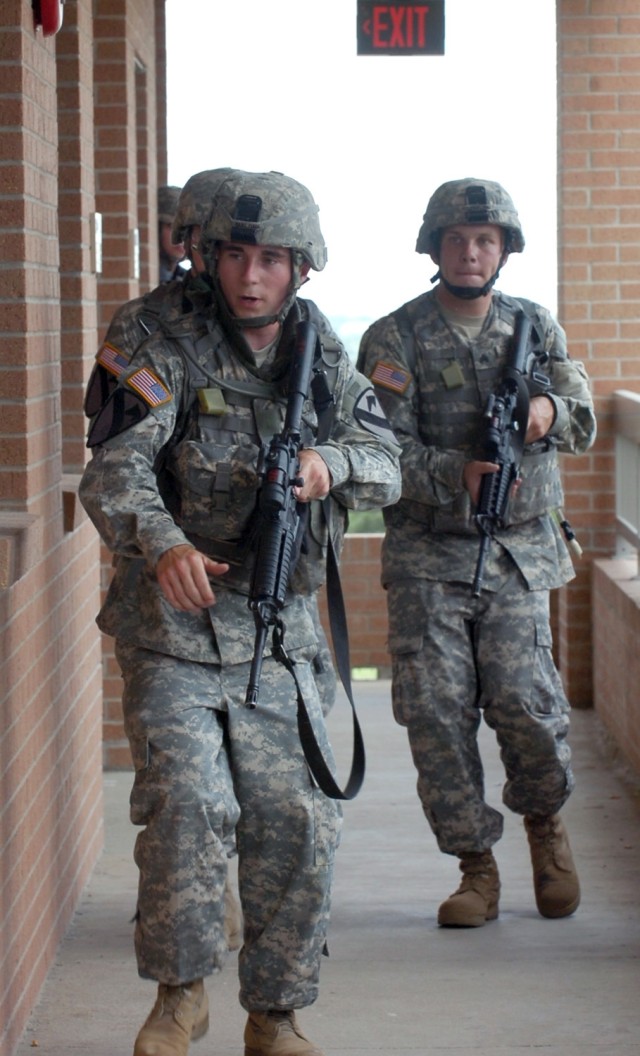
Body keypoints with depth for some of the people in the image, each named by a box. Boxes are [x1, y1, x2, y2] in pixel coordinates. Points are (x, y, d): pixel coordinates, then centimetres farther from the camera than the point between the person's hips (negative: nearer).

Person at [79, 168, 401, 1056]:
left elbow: (387, 467, -1)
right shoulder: (172, 360, -6)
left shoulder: (329, 369, 8)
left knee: (298, 824, 1)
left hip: (276, 642, 4)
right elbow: (113, 474, -19)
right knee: (186, 803, -18)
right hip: (171, 635, -3)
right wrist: (163, 545, -40)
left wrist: (332, 462, -25)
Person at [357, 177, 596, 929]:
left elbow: (583, 423, 6)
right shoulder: (395, 339, 0)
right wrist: (457, 476, -24)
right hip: (426, 560, -1)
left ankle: (545, 823, 20)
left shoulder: (535, 326, 10)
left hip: (518, 554, 1)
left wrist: (550, 409, -17)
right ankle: (476, 867, 9)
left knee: (525, 702, -10)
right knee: (435, 711, -5)